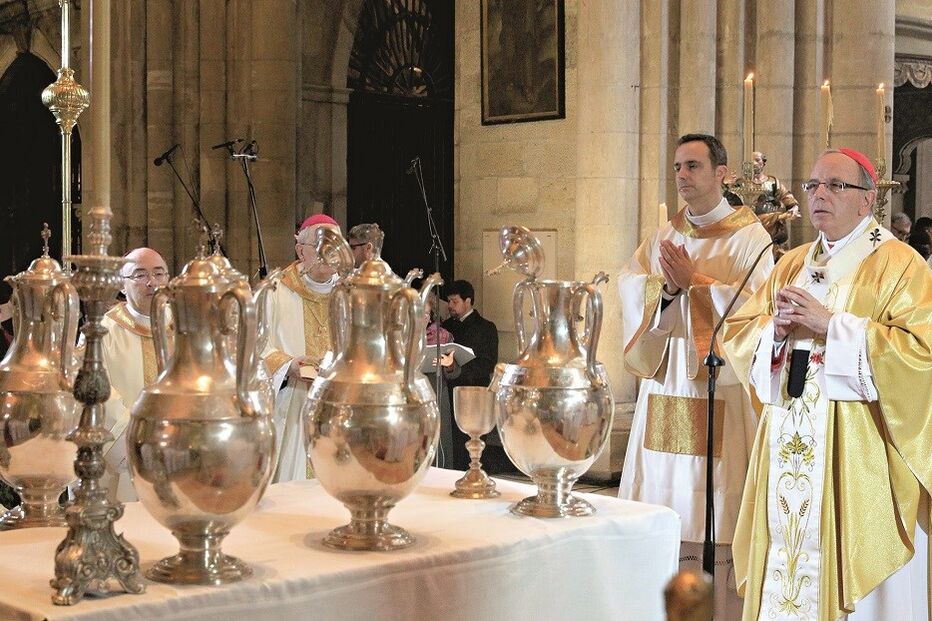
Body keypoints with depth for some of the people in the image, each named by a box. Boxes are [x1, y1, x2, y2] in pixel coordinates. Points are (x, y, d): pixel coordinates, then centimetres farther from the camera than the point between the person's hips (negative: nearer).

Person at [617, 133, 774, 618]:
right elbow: (629, 287, 2)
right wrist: (667, 288, -16)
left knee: (715, 501, -3)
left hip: (720, 384, -5)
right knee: (662, 493, 5)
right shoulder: (663, 238, 14)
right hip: (665, 382, 5)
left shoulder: (749, 237, -2)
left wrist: (694, 283, -16)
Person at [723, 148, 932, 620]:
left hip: (856, 449, -5)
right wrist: (776, 329, -7)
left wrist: (830, 324, -17)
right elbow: (736, 335, 15)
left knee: (851, 569, -2)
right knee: (785, 560, 7)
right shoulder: (791, 265, 15)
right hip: (789, 445, 6)